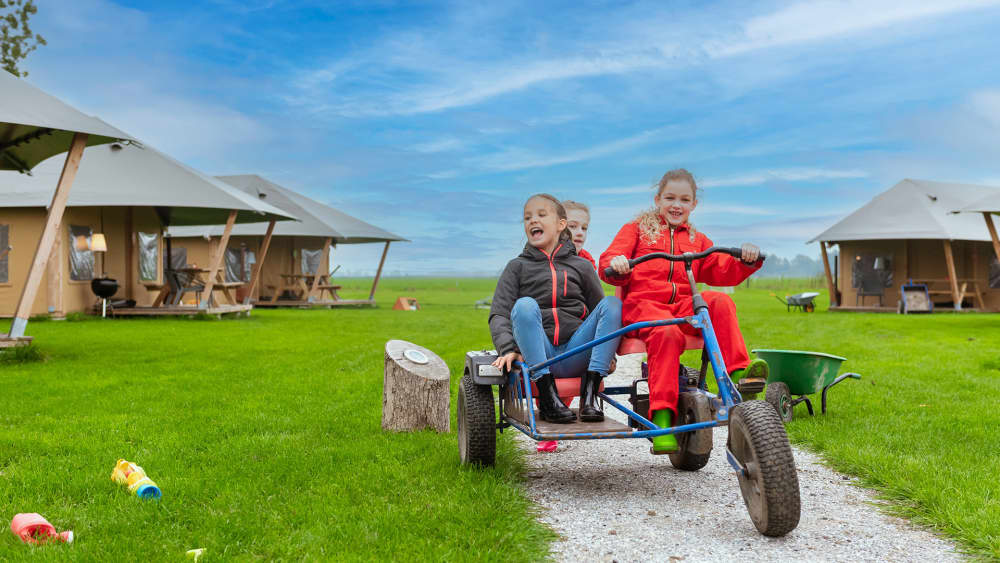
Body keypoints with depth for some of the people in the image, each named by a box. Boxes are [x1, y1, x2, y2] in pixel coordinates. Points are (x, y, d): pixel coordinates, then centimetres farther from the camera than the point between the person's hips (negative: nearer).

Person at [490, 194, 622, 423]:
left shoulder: (581, 266, 20)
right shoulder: (518, 267, 17)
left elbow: (600, 308, 17)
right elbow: (499, 314, 5)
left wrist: (606, 351, 0)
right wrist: (509, 349, -14)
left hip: (575, 354, 1)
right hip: (536, 356, -1)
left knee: (612, 303, -19)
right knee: (525, 304, -29)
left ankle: (589, 393, -25)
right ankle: (547, 396, -33)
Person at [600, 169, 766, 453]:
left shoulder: (697, 240, 28)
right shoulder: (637, 229, 19)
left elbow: (722, 272, 16)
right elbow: (608, 262, 5)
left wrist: (746, 260, -5)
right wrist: (615, 264, -20)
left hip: (683, 304, 4)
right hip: (642, 303, -4)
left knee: (720, 301, -27)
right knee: (667, 333, -37)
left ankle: (738, 371, -33)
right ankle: (661, 416, -42)